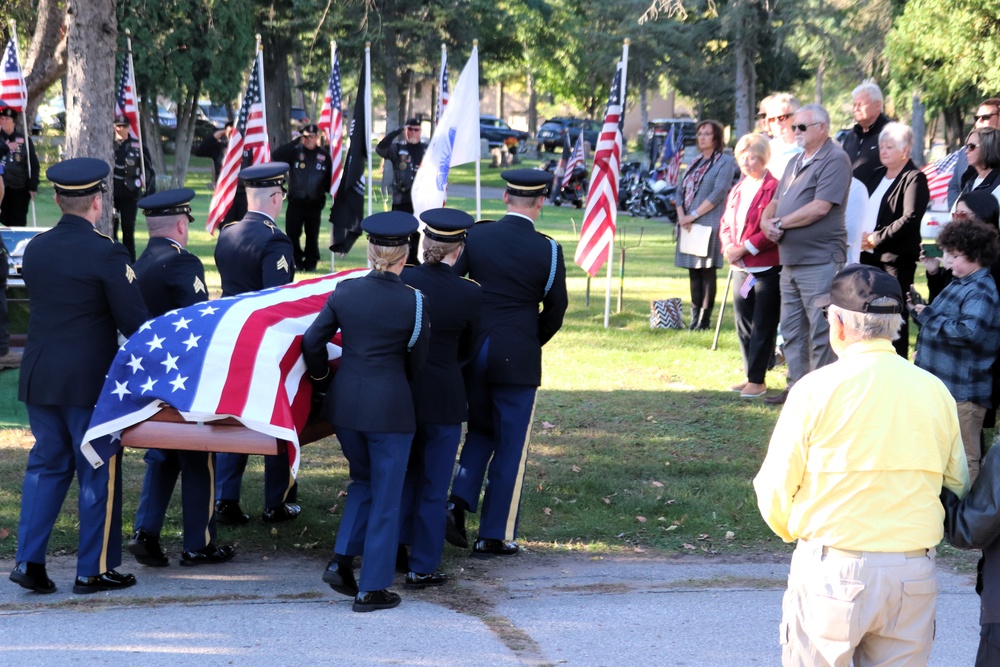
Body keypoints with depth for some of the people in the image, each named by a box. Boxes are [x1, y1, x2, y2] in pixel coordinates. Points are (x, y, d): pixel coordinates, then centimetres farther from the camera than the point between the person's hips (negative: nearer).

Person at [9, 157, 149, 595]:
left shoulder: (35, 249, 5)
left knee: (46, 465, 15)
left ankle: (29, 560, 9)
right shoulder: (106, 253, -14)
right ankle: (94, 570, 9)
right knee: (98, 472, 5)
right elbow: (134, 321, -13)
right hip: (90, 379, -6)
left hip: (39, 377, 6)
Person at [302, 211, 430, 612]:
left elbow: (312, 342, 2)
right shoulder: (414, 302, -10)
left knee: (363, 482, 25)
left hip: (345, 403, 4)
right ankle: (372, 589, 9)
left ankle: (341, 560, 11)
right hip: (390, 407, -4)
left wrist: (321, 377, 20)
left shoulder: (345, 293, -3)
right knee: (385, 496, 6)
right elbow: (417, 360, 0)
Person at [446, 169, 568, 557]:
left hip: (473, 350, 3)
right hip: (518, 358, -3)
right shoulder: (548, 250, -9)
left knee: (480, 430, 23)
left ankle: (459, 502, 4)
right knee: (510, 446, 7)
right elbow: (555, 310, 0)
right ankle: (494, 536, 10)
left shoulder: (476, 236, -2)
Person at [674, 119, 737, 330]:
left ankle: (705, 319, -4)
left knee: (707, 271, -6)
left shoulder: (725, 161, -2)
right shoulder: (695, 163, 20)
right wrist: (682, 216, -4)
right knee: (693, 272, 6)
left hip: (708, 223, -7)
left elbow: (718, 192, -12)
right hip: (688, 226, 7)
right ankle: (695, 317, 9)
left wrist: (693, 215, -14)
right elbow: (681, 191, 15)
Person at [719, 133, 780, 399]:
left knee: (762, 327, -2)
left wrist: (744, 248, -18)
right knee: (743, 325, 12)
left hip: (767, 269, -8)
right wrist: (728, 246, -2)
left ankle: (757, 380, 2)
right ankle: (750, 377, 21)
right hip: (741, 268, 8)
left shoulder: (773, 188, -12)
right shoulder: (737, 189, 15)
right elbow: (726, 223, 17)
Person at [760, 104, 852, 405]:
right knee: (792, 329, 13)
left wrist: (781, 223, -11)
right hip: (790, 261, 9)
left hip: (819, 261, -9)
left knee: (821, 332, -5)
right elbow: (776, 202, 21)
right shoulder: (797, 162, 19)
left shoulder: (835, 160, -10)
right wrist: (767, 221, -3)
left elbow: (820, 207, -20)